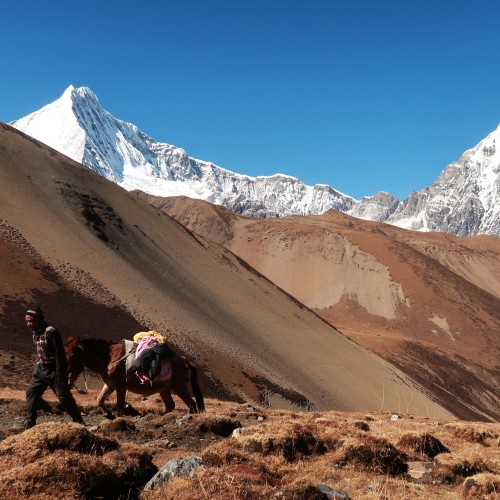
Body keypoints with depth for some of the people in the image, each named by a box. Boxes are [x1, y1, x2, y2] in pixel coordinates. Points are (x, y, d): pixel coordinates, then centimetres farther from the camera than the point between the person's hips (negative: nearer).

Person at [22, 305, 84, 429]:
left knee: (64, 397, -1)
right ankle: (30, 421, 16)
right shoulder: (35, 332, 4)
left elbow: (59, 354, -23)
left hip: (53, 370, -8)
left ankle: (79, 421, 12)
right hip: (41, 368, 8)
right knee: (31, 392, 6)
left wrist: (61, 375, -23)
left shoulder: (50, 332, -23)